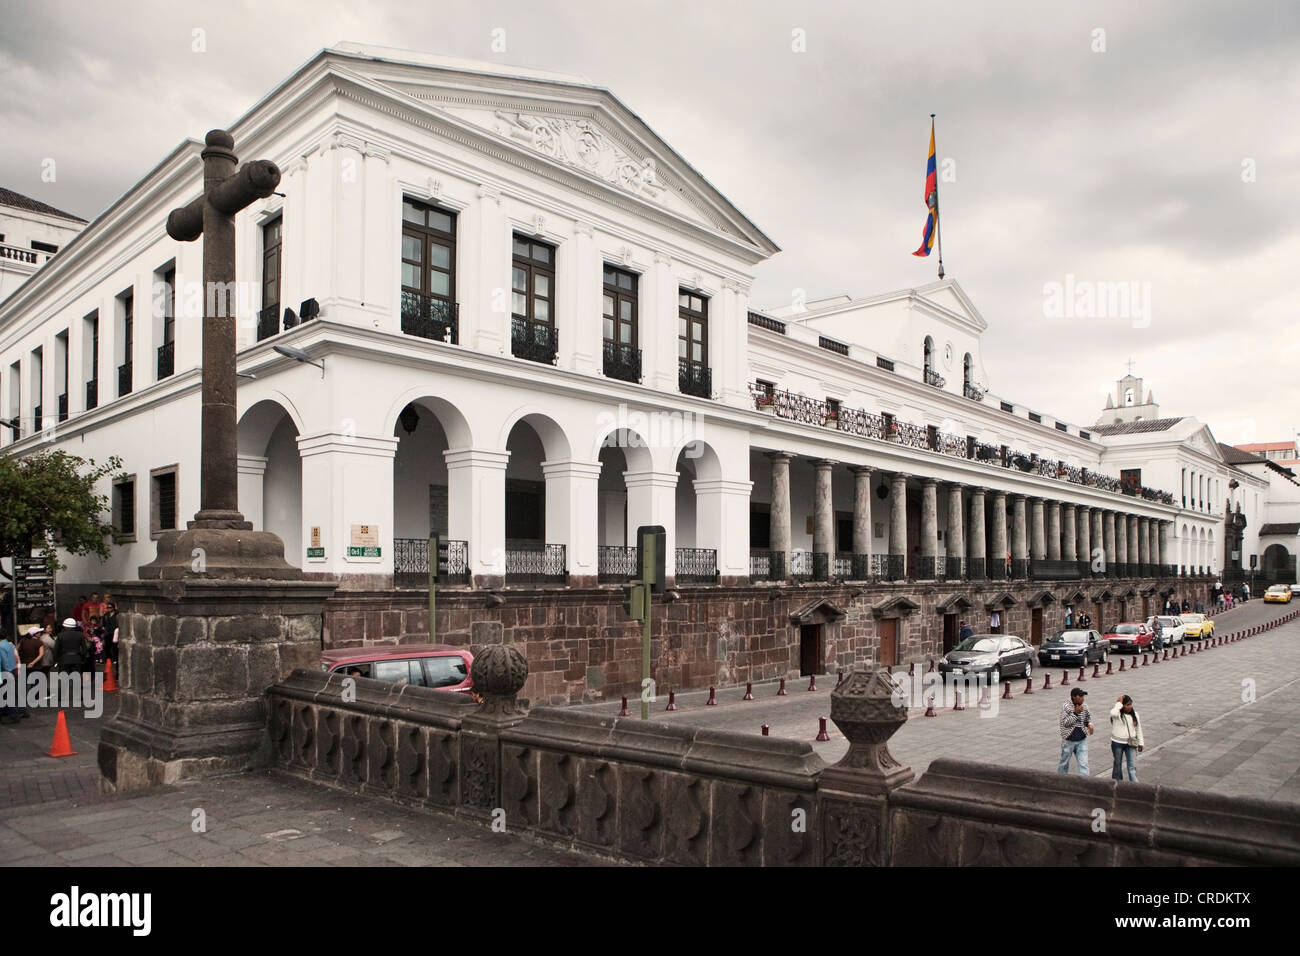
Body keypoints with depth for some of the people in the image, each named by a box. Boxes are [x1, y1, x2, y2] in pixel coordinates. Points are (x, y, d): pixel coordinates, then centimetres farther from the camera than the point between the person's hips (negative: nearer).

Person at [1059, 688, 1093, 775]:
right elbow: (1065, 723, -21)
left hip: (1082, 740, 3)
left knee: (1084, 763, -4)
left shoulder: (1084, 706, 0)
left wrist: (1089, 724, -2)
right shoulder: (1066, 706, -15)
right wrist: (1076, 713, -27)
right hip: (1068, 740, -3)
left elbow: (1088, 716, 19)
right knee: (1064, 762, 14)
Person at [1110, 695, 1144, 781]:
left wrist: (1140, 743, 10)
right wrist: (1119, 703, -25)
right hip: (1117, 743, -3)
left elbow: (1138, 729, 12)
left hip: (1131, 744, 3)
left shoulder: (1134, 714, 4)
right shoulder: (1117, 713, -11)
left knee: (1133, 766, -4)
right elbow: (1113, 713, -39)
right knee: (1117, 764, 11)